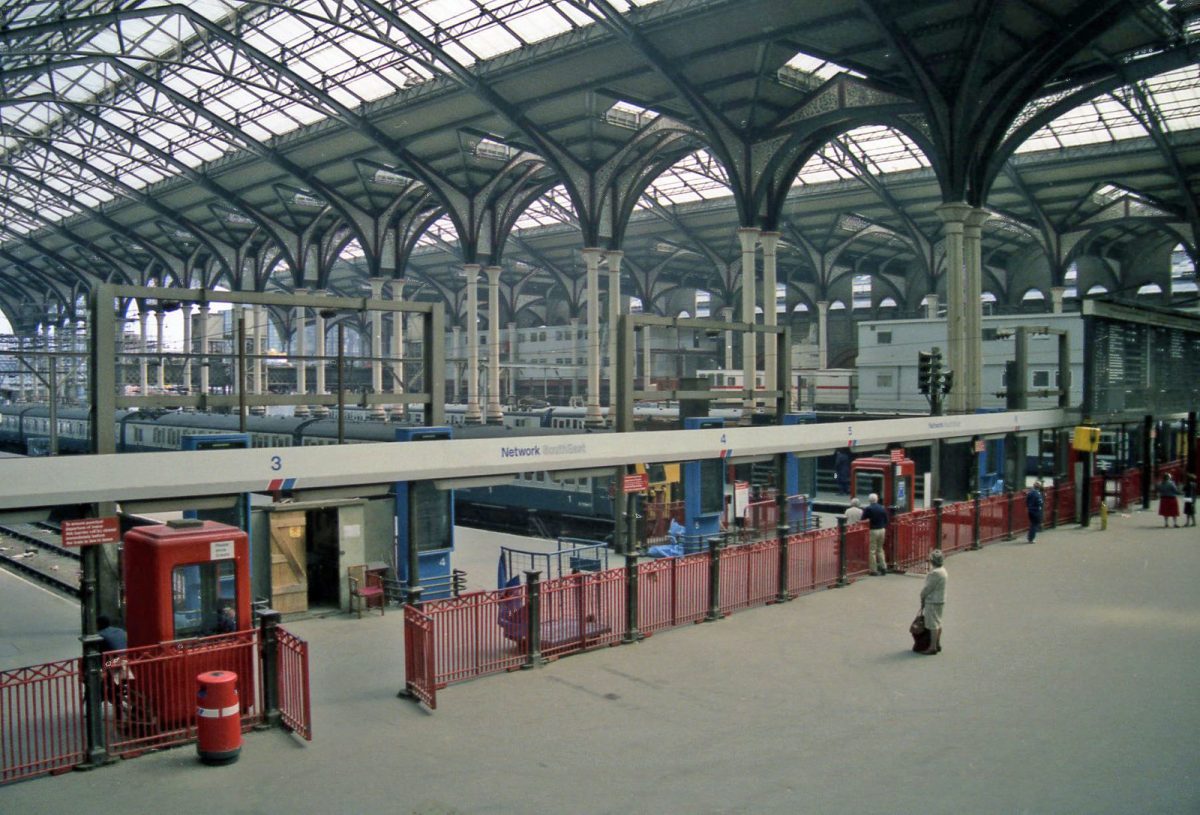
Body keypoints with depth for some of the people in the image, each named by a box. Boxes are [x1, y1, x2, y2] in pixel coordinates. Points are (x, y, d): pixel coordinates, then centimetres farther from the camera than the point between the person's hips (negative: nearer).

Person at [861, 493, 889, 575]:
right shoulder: (882, 508, 2)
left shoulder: (868, 509, -12)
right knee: (880, 549, 19)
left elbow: (863, 519, -8)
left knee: (872, 550, 3)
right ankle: (883, 567, 16)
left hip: (873, 530, -5)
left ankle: (873, 570, 5)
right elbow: (886, 520, 6)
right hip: (882, 530, 5)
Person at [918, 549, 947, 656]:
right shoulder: (942, 569, 6)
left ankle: (932, 647, 3)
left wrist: (922, 597, -3)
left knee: (933, 625, -3)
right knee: (938, 623, 18)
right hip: (939, 600, 10)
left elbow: (927, 588, -20)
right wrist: (924, 596, 10)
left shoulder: (935, 573, -25)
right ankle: (938, 644, 28)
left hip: (933, 602, -10)